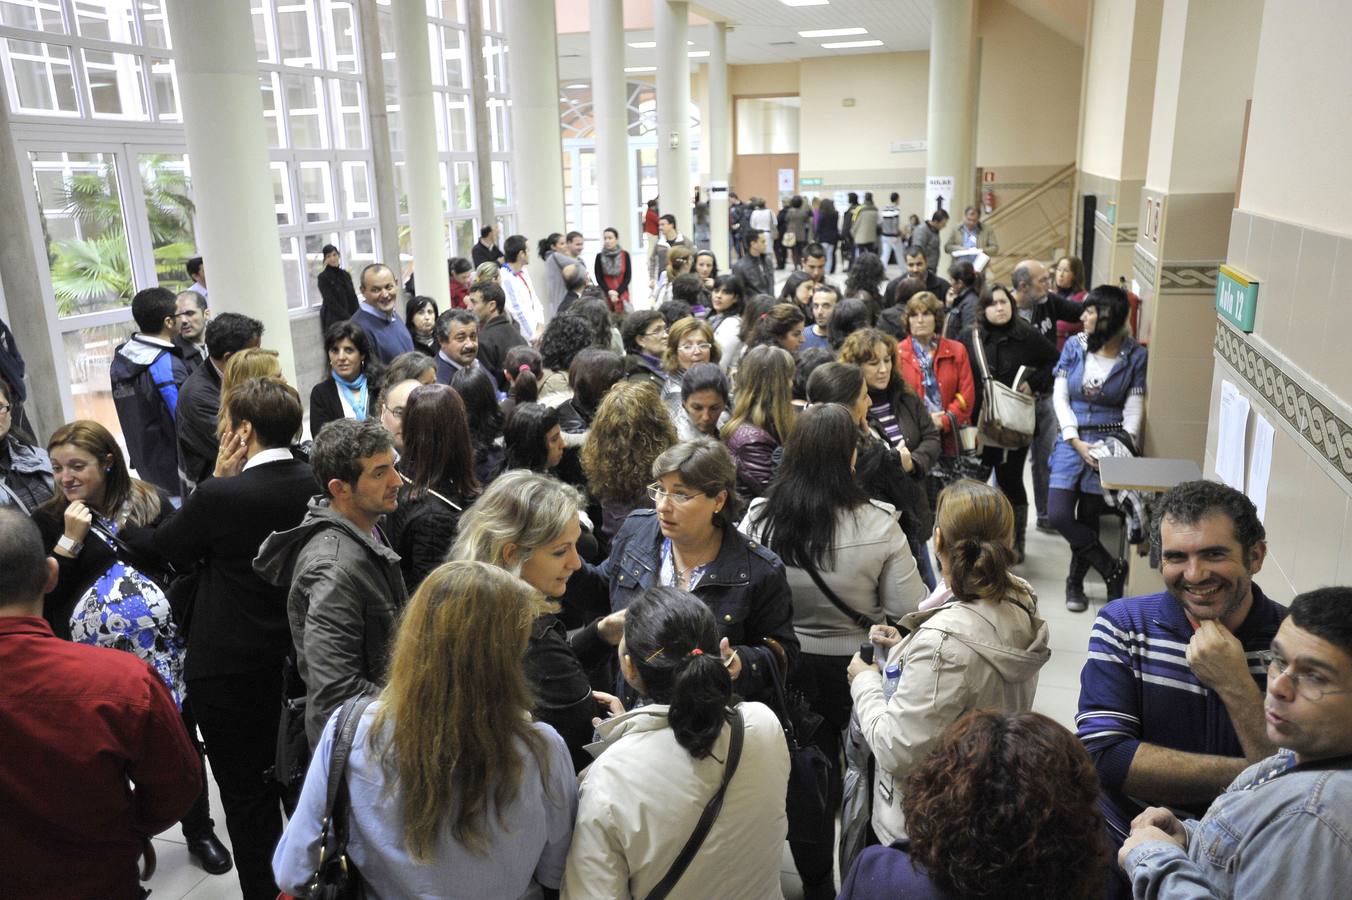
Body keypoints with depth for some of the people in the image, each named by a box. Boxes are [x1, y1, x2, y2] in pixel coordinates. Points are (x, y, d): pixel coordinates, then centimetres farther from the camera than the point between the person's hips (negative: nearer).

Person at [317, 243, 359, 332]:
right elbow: (331, 302, -11)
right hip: (333, 321, -5)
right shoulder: (323, 277, -4)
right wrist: (348, 318, -16)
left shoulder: (346, 274, 11)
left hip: (350, 319, 5)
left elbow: (353, 297, 10)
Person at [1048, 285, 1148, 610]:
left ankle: (1075, 583, 26)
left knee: (1088, 519, 5)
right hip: (1072, 441, 2)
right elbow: (1060, 397, -2)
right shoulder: (1074, 346, 1)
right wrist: (1076, 442, -12)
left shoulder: (1135, 356, -3)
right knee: (1059, 515, -8)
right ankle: (1112, 568, 10)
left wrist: (1126, 442, -20)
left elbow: (1134, 407, -3)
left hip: (1108, 443, -2)